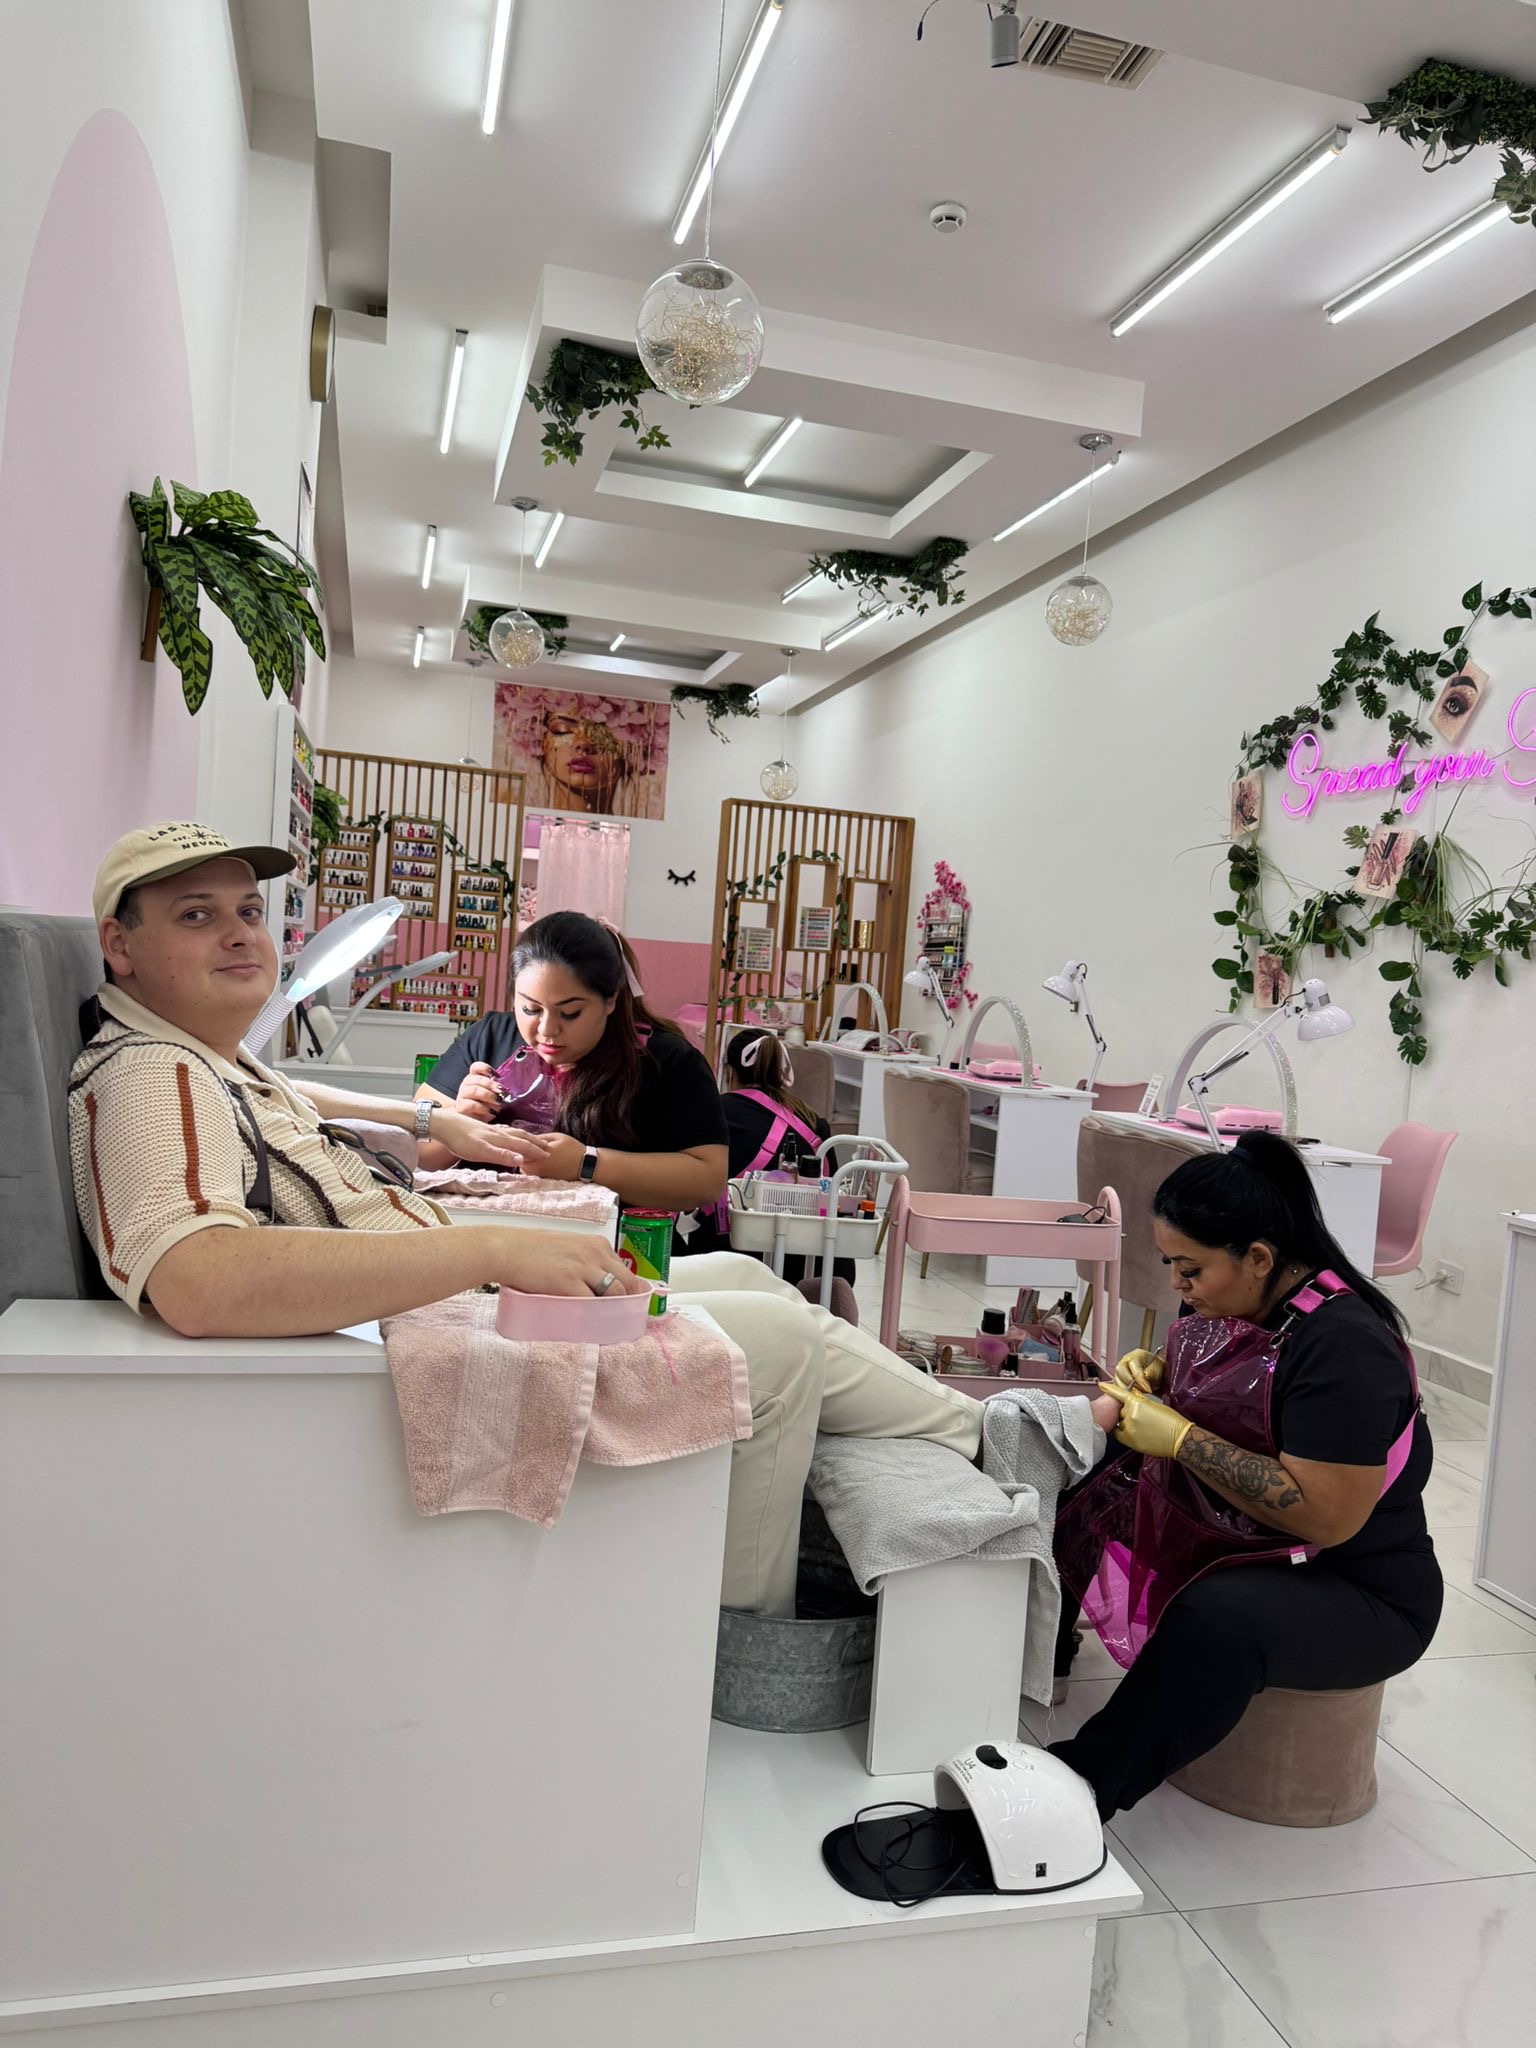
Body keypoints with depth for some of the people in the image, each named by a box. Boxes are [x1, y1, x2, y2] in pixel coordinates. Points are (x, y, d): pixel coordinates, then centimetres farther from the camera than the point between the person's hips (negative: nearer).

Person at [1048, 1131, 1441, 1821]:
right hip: (1214, 1530, 9)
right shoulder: (1226, 1299, -1)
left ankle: (1087, 1784, -23)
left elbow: (1326, 1517, -31)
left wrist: (1177, 1436, -27)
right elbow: (1207, 1392, 20)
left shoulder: (1344, 1346, -26)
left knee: (1219, 1620, -38)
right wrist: (1151, 1375, -5)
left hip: (1356, 1593, -8)